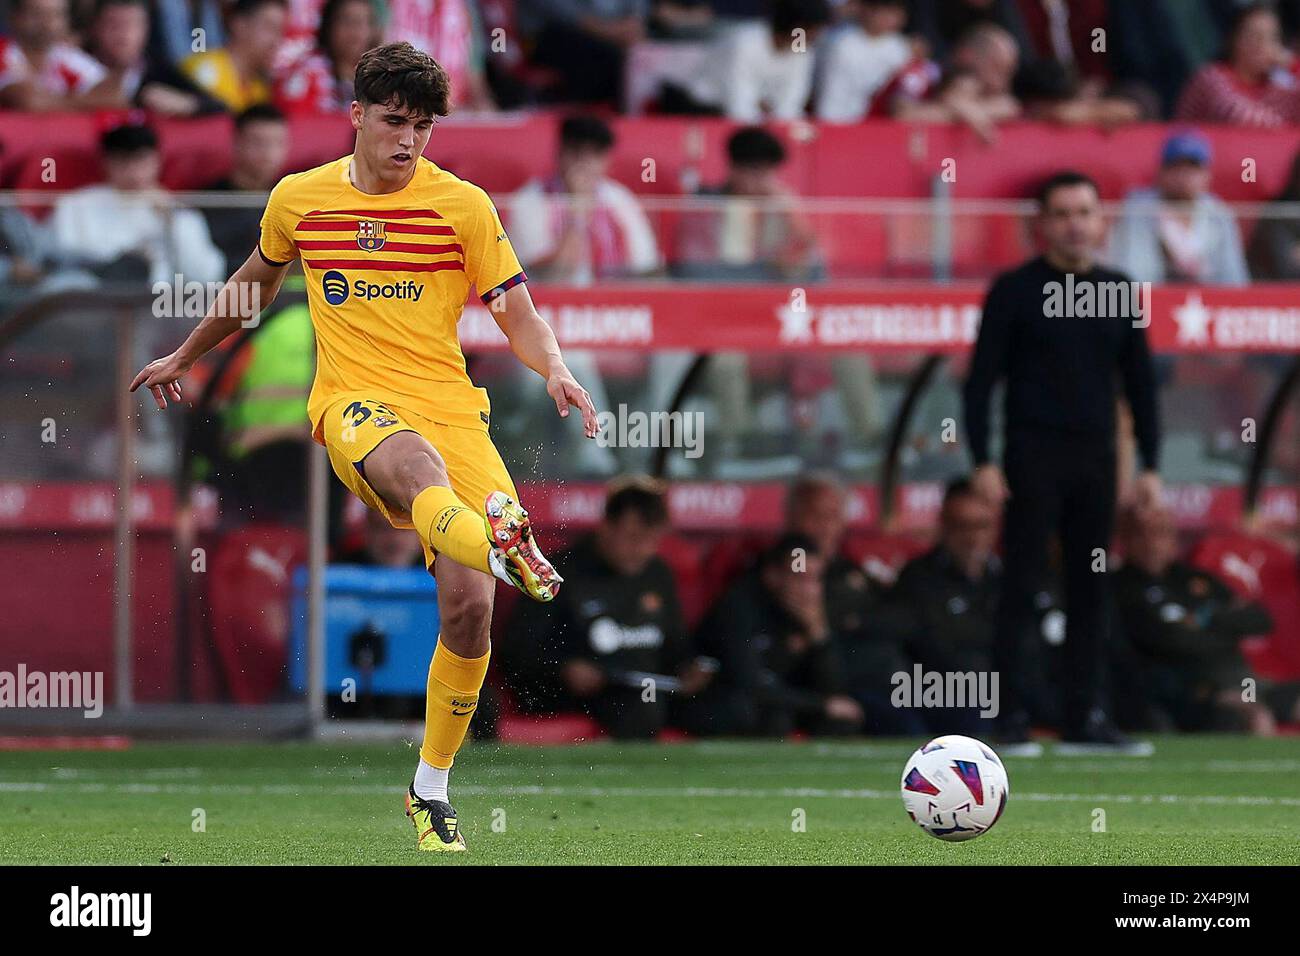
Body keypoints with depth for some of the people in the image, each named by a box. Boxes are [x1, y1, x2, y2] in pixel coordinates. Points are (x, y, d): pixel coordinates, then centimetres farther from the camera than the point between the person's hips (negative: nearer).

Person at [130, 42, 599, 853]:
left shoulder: (462, 205, 3)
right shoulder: (299, 199, 9)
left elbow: (519, 315, 3)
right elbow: (257, 282, 29)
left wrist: (554, 369, -18)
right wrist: (186, 356, 40)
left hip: (451, 404, 1)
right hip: (353, 402, -1)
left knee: (468, 606, -13)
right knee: (416, 461, -40)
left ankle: (432, 790, 8)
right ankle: (501, 545, -75)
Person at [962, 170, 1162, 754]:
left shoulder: (1117, 292, 11)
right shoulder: (1015, 290, 0)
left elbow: (1140, 382, 14)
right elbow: (980, 380, -2)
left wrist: (1150, 464, 8)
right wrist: (983, 460, -11)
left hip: (1097, 460, 4)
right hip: (1033, 458, -4)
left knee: (1091, 590, 4)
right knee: (1021, 586, -4)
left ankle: (1085, 717, 8)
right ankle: (1013, 717, -2)